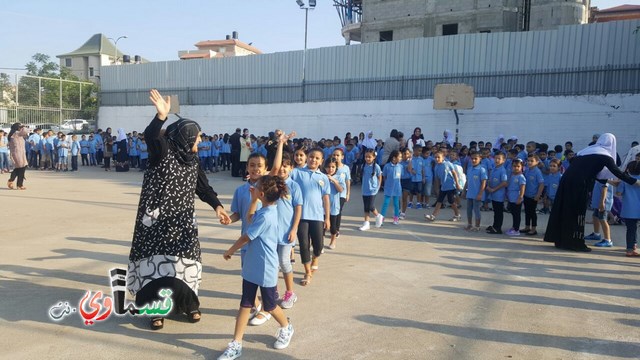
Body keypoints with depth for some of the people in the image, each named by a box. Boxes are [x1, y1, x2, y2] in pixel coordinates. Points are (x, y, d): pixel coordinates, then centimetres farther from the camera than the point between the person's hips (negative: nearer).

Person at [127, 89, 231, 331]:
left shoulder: (191, 160, 9)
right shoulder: (163, 150, -10)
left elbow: (203, 186, 12)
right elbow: (150, 136, -32)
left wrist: (217, 206, -3)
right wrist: (161, 116, -51)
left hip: (182, 221, 5)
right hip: (158, 220, -5)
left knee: (184, 262, 8)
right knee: (157, 261, 1)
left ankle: (188, 303, 25)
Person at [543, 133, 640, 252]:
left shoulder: (588, 150, 24)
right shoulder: (605, 156, 3)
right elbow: (617, 172, -2)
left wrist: (609, 180, 37)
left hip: (567, 179, 7)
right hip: (578, 184, -7)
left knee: (565, 210, 12)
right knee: (578, 212, 2)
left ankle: (561, 240, 19)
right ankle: (576, 243, 7)